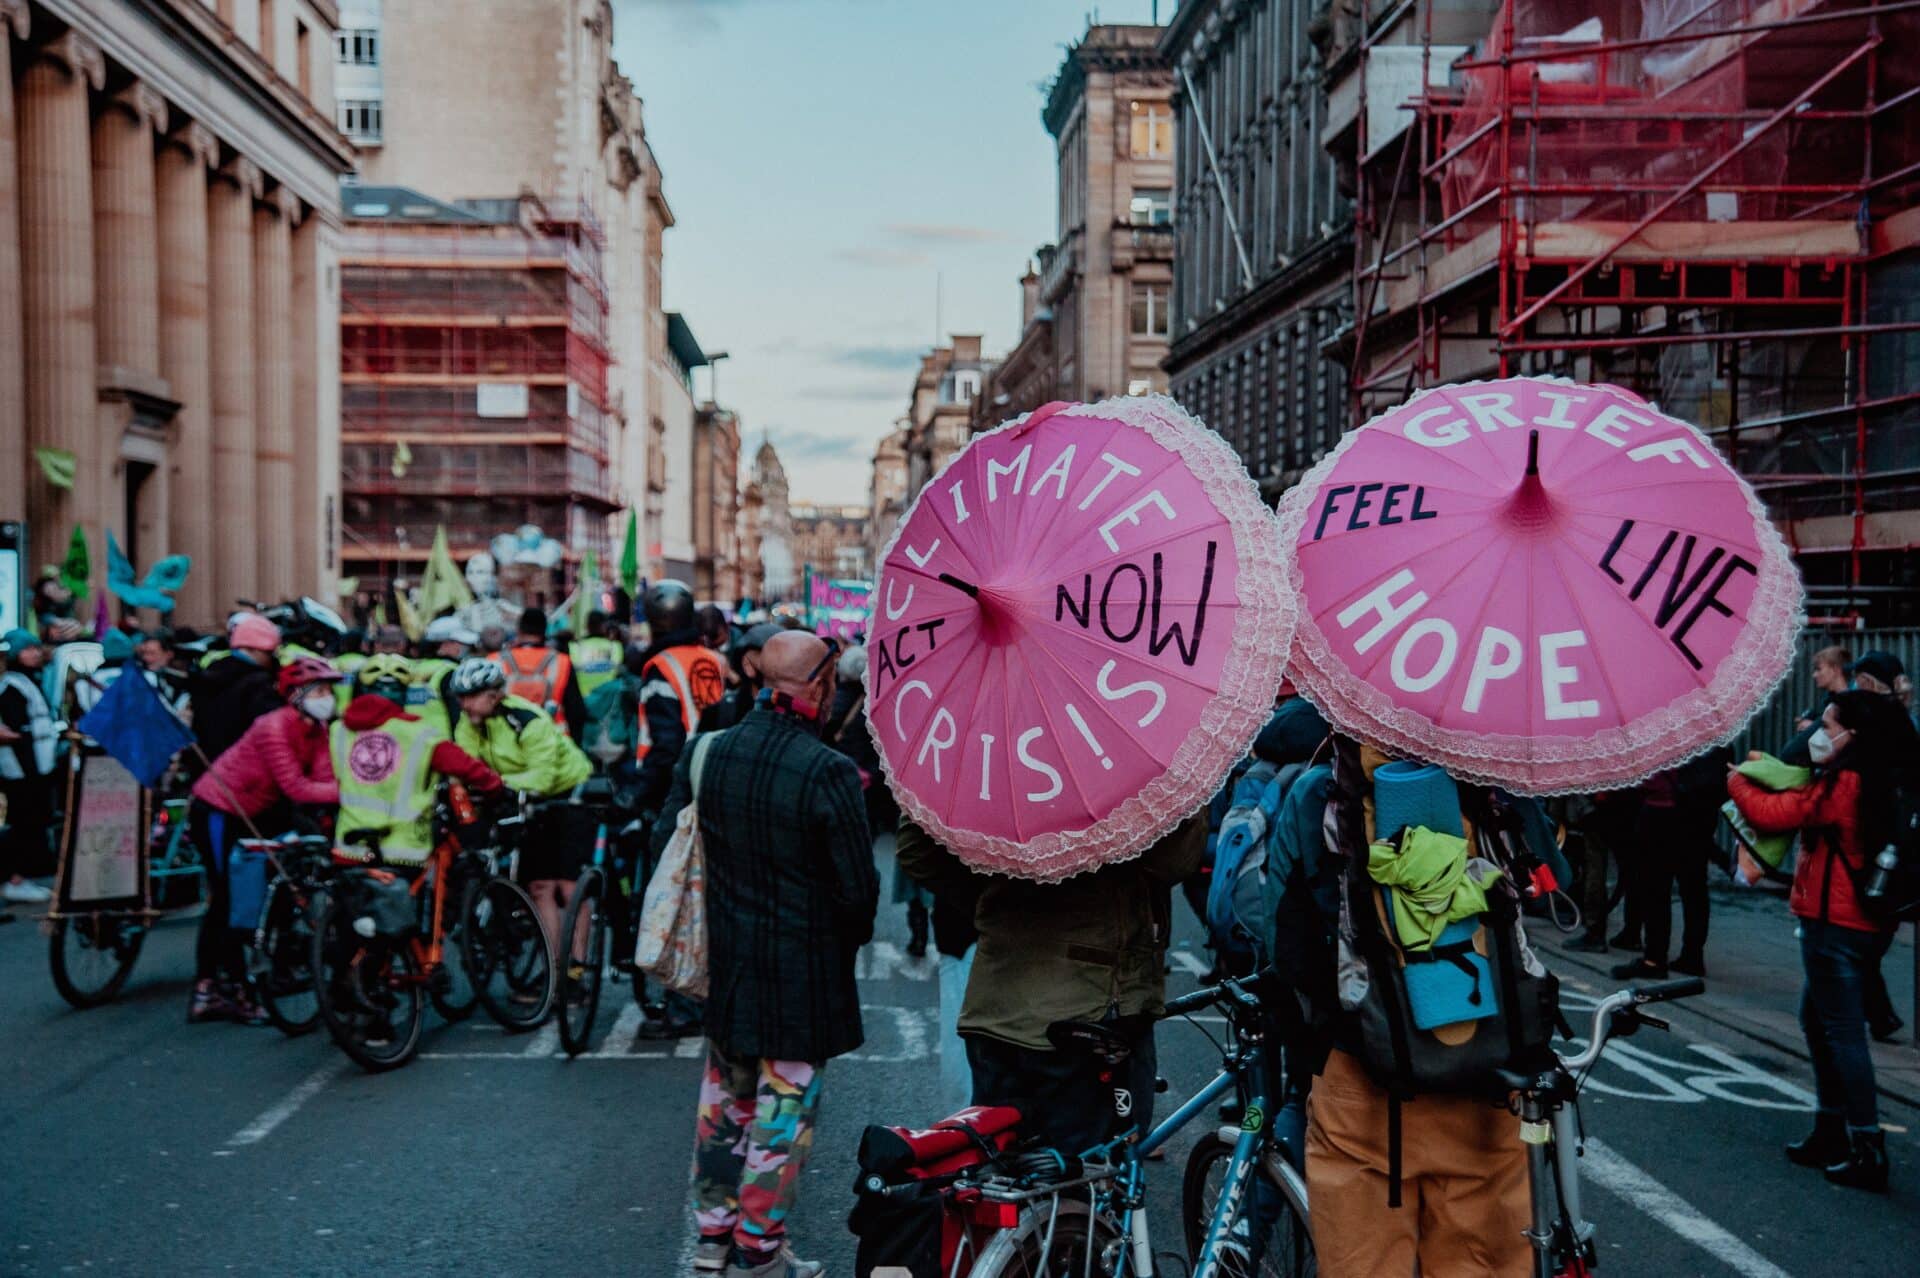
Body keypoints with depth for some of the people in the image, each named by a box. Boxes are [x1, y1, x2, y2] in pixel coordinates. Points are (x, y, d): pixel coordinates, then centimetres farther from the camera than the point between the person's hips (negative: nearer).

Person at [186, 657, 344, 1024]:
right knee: (231, 902, -5)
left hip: (247, 813, 9)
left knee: (223, 902, 14)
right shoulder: (273, 728, -26)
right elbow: (297, 788, -31)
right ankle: (237, 992, 4)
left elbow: (324, 778, -14)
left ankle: (205, 993, 22)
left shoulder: (316, 730, -2)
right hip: (217, 811, -9)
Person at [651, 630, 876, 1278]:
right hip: (802, 973, -5)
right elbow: (857, 887, -15)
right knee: (783, 1105, 9)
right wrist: (845, 945, 5)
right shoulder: (829, 774, -21)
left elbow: (665, 843, 3)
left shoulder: (704, 753, -5)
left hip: (723, 960, 6)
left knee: (724, 1097, 20)